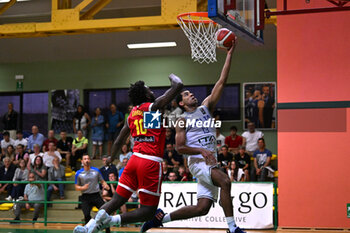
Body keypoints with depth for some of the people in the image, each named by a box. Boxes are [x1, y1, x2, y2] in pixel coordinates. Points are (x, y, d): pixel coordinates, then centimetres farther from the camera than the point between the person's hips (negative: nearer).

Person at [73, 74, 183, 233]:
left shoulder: (132, 114, 17)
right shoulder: (154, 106, -1)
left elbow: (119, 142, 24)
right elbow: (178, 86, -7)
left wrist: (112, 158, 41)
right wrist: (173, 78, 16)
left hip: (135, 158, 7)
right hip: (151, 162, -7)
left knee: (117, 200, 10)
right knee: (148, 211, -3)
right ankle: (112, 220, -23)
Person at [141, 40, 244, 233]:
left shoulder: (205, 108, 18)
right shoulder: (182, 120, 5)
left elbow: (221, 82, 12)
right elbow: (179, 147, -4)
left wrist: (229, 54, 5)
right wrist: (201, 150, -20)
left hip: (210, 161, 6)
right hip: (197, 160, -6)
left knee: (202, 208, -2)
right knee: (225, 181, -31)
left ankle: (161, 217, 11)